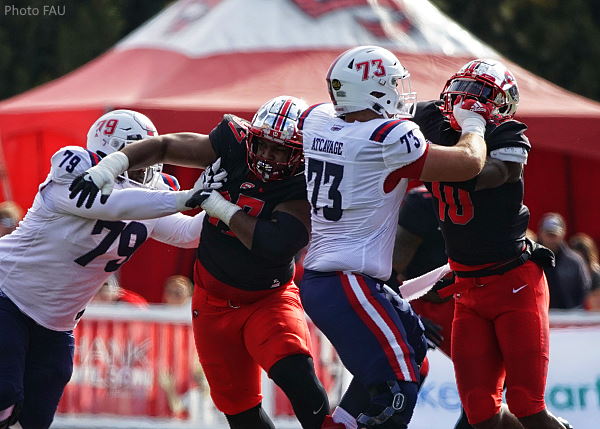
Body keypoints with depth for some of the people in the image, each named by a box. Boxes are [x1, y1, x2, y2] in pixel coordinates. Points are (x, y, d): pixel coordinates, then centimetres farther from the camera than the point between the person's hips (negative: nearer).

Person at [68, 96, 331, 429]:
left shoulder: (303, 189, -23)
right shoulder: (234, 145, -12)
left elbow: (275, 245, -38)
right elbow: (163, 147, -2)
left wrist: (219, 206, -28)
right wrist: (108, 167, -15)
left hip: (268, 298, -4)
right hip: (214, 300, 4)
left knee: (295, 374, -30)